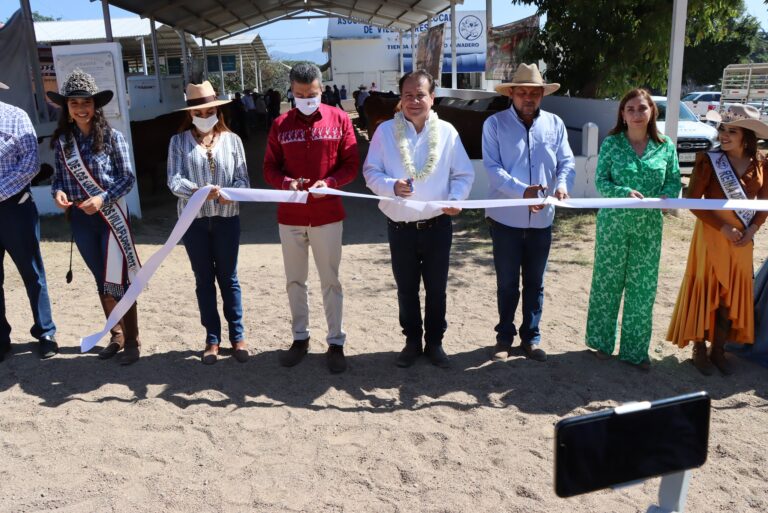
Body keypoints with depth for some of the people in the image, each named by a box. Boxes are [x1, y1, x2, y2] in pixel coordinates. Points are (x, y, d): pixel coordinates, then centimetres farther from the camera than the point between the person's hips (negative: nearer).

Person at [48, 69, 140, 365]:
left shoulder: (111, 137, -7)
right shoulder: (61, 141, 4)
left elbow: (128, 179, -7)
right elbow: (59, 177, 9)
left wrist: (102, 199, -19)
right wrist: (57, 192, -12)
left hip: (111, 216, -4)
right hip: (80, 220, 4)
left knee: (118, 280, -2)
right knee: (101, 281, 14)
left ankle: (132, 341, 10)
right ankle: (116, 336, 28)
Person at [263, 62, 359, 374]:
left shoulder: (339, 119, -1)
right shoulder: (280, 125, 4)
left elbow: (351, 164, -2)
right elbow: (269, 168, 5)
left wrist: (329, 182, -19)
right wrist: (287, 183, -16)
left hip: (327, 215, -2)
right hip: (289, 216, 2)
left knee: (330, 281, 5)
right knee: (295, 280, 12)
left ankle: (336, 342, 17)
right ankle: (300, 338, 27)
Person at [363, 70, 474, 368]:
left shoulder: (446, 131, -1)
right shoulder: (385, 131, -2)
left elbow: (464, 174, 1)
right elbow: (371, 172, -3)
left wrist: (456, 198, -18)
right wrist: (392, 186, -23)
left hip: (437, 225, 0)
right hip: (400, 227, 0)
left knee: (436, 288, 12)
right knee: (406, 289, 13)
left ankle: (434, 342, 29)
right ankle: (412, 341, 31)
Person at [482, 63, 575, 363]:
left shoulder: (554, 124, 5)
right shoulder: (494, 124, -5)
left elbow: (567, 161, 2)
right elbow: (492, 167, -14)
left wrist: (562, 184, -20)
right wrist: (522, 190, -27)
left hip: (541, 218, 3)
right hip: (506, 217, -3)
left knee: (535, 282, 14)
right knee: (507, 283, 9)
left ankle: (531, 337, 28)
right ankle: (504, 336, 27)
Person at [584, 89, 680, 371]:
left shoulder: (666, 146, 4)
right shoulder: (611, 143, -2)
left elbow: (674, 181, 8)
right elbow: (601, 181, -4)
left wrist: (667, 197, -14)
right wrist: (625, 192, -21)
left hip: (649, 226, 2)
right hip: (614, 223, -2)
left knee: (643, 289, 7)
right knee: (607, 283, 7)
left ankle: (635, 348, 21)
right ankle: (602, 341, 25)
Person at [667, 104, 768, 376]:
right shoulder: (710, 160, -12)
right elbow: (692, 200, -12)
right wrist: (723, 227, -16)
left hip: (742, 240, 4)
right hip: (711, 236, -4)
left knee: (733, 294, 10)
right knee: (705, 291, 4)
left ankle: (718, 350, 25)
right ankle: (699, 349, 18)